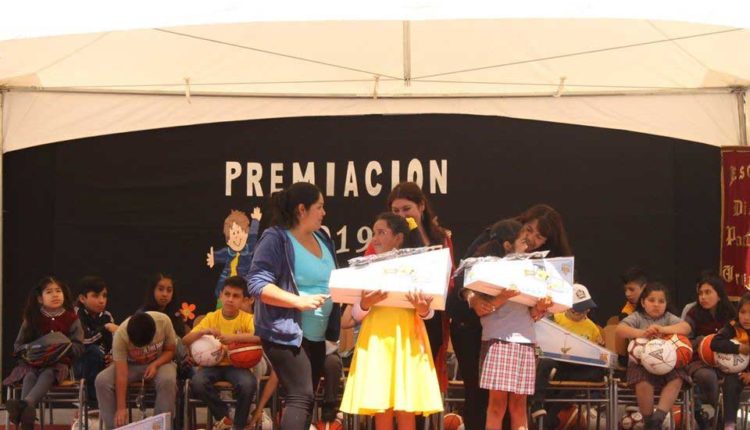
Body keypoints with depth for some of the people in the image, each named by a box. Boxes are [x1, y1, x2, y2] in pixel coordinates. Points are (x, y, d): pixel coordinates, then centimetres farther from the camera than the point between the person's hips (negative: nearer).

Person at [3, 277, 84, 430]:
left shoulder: (71, 319, 9)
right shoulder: (32, 319, 13)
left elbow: (79, 347, 4)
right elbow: (17, 346, 15)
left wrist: (65, 345, -16)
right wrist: (29, 348, -7)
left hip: (59, 362, -2)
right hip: (32, 362, 2)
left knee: (48, 374, -35)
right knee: (29, 376, -32)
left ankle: (25, 403, -62)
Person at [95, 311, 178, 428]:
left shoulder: (164, 321, -28)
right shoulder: (121, 334, -31)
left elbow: (170, 350, -9)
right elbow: (121, 375, -31)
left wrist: (155, 365, -28)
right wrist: (121, 408, -35)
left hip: (159, 362, 0)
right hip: (130, 365, 0)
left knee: (168, 380, -35)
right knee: (102, 381, -26)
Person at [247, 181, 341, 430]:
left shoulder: (322, 238, 11)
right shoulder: (275, 238, -13)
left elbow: (331, 282, 20)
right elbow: (257, 283, -20)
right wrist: (300, 301, -27)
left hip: (316, 335, 8)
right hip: (287, 333, -8)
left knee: (304, 398, 11)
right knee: (301, 396, -16)